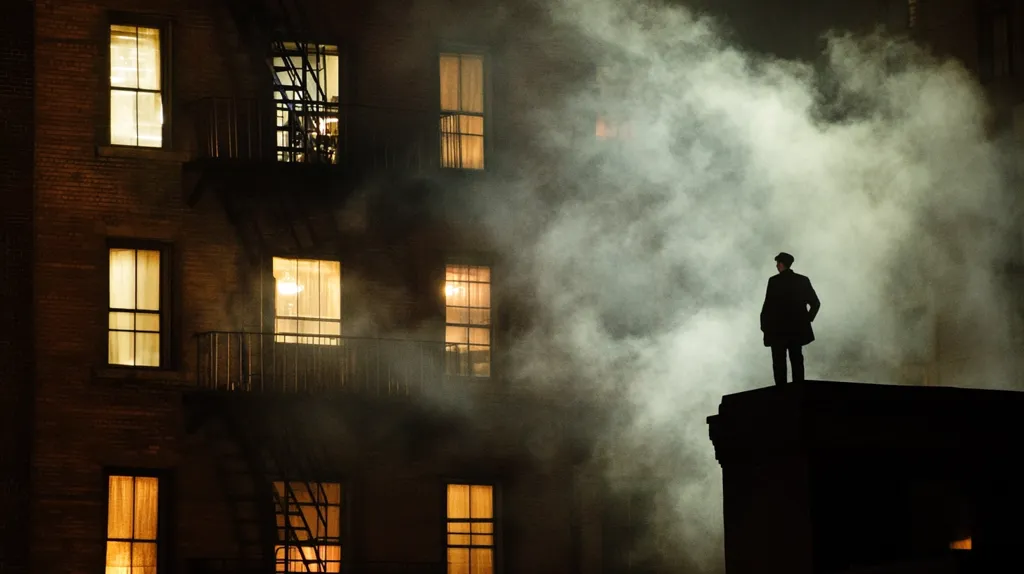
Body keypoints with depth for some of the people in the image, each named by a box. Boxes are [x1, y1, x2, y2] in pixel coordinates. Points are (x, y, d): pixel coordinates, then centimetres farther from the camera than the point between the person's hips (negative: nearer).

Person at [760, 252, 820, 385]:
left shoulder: (774, 281, -11)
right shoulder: (803, 280, 3)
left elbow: (768, 305, -13)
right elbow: (815, 303, 3)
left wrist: (764, 326, -3)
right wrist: (807, 319, 12)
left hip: (778, 329, -4)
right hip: (797, 329, 4)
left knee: (779, 363, 0)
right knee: (797, 361, 11)